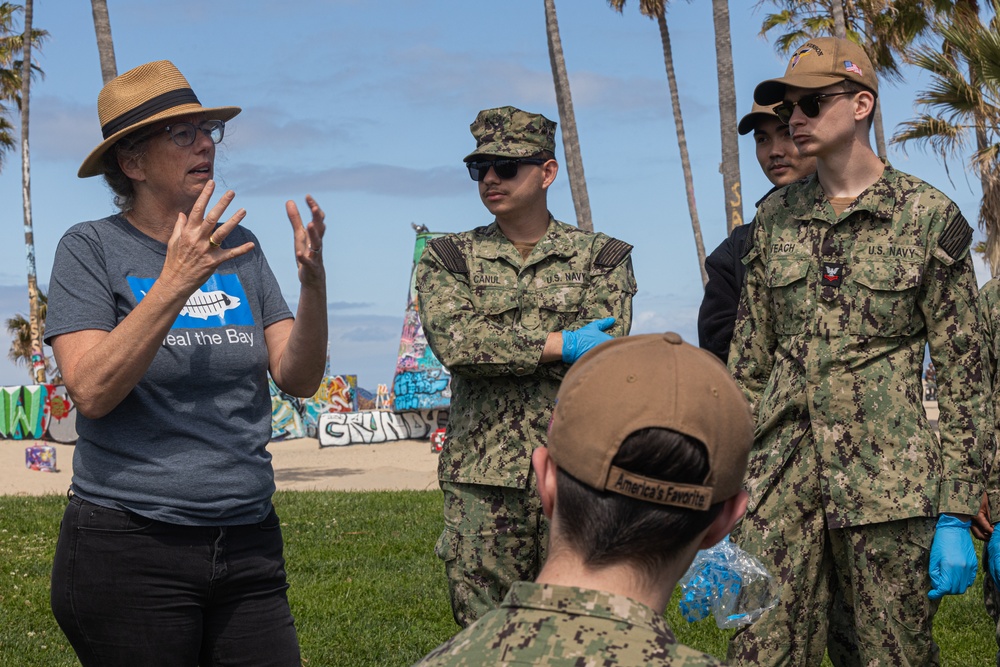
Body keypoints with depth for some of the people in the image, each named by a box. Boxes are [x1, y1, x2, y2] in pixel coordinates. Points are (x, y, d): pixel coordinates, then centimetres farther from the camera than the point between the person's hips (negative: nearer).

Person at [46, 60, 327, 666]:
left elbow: (299, 378, 3)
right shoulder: (92, 248, -4)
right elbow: (91, 390, -17)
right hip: (129, 548, -4)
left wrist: (314, 280, -13)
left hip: (248, 543, 5)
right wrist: (175, 282, -24)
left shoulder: (237, 246, 9)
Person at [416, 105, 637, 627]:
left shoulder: (600, 257, 8)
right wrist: (562, 344, -12)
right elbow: (452, 340, -11)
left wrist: (499, 347, -11)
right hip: (483, 480, 1)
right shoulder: (449, 259, 9)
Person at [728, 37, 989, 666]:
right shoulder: (775, 218, 11)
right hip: (781, 479, 3)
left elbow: (964, 374, -1)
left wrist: (956, 516, -6)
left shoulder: (929, 217, -1)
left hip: (889, 482, -3)